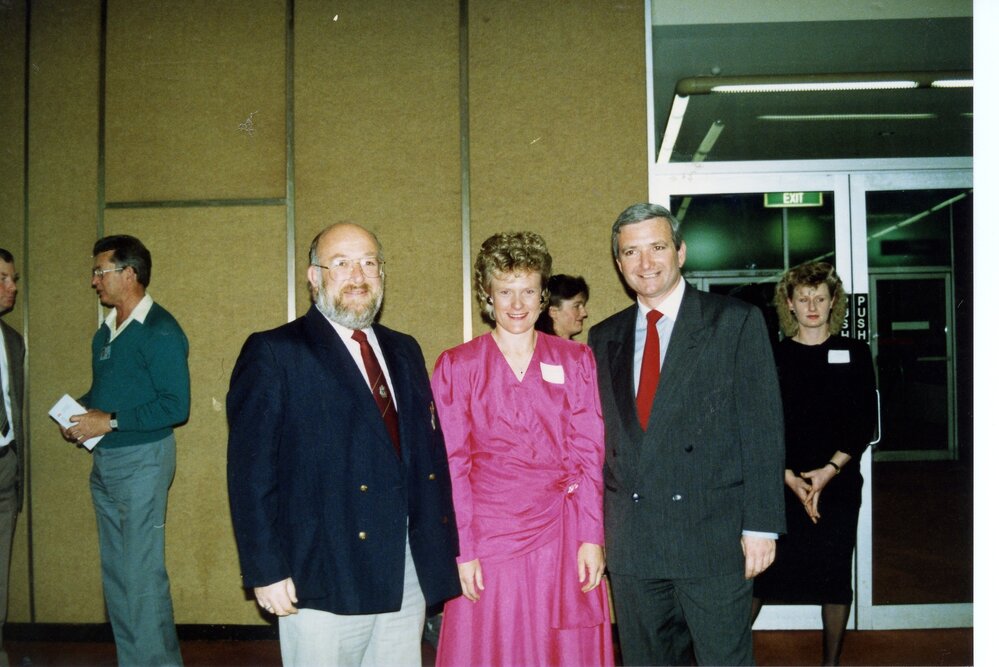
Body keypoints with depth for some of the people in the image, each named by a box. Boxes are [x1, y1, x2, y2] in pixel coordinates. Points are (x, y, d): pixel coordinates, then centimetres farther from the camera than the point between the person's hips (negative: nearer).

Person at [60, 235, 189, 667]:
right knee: (115, 572, 14)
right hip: (104, 462, 9)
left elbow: (176, 405, -19)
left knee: (143, 574, -5)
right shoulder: (106, 332, 13)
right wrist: (80, 417, 2)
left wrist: (111, 421, -19)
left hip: (142, 460, -9)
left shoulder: (159, 331, -13)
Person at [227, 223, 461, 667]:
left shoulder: (404, 351, 14)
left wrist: (443, 547, 7)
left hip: (408, 577, 6)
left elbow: (430, 450, 12)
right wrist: (266, 571, -13)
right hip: (322, 581, -5)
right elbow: (251, 473, -9)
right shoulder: (273, 354, -5)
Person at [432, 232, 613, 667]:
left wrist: (591, 536, -5)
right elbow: (452, 464, -1)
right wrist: (462, 549, -7)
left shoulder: (575, 361, 6)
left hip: (562, 535, 1)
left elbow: (589, 453, 2)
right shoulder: (456, 366, 2)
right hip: (489, 531, -1)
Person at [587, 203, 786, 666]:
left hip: (714, 537, -4)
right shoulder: (604, 338, 11)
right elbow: (601, 437, 12)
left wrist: (761, 524, -10)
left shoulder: (736, 322, -1)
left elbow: (762, 429, -5)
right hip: (631, 540, 4)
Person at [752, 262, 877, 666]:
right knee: (758, 571, -3)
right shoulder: (773, 356, 5)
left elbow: (865, 421, 1)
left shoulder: (854, 354, 6)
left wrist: (831, 470, -10)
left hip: (837, 484, 1)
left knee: (835, 577, 6)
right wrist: (788, 476, -10)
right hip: (779, 485, 0)